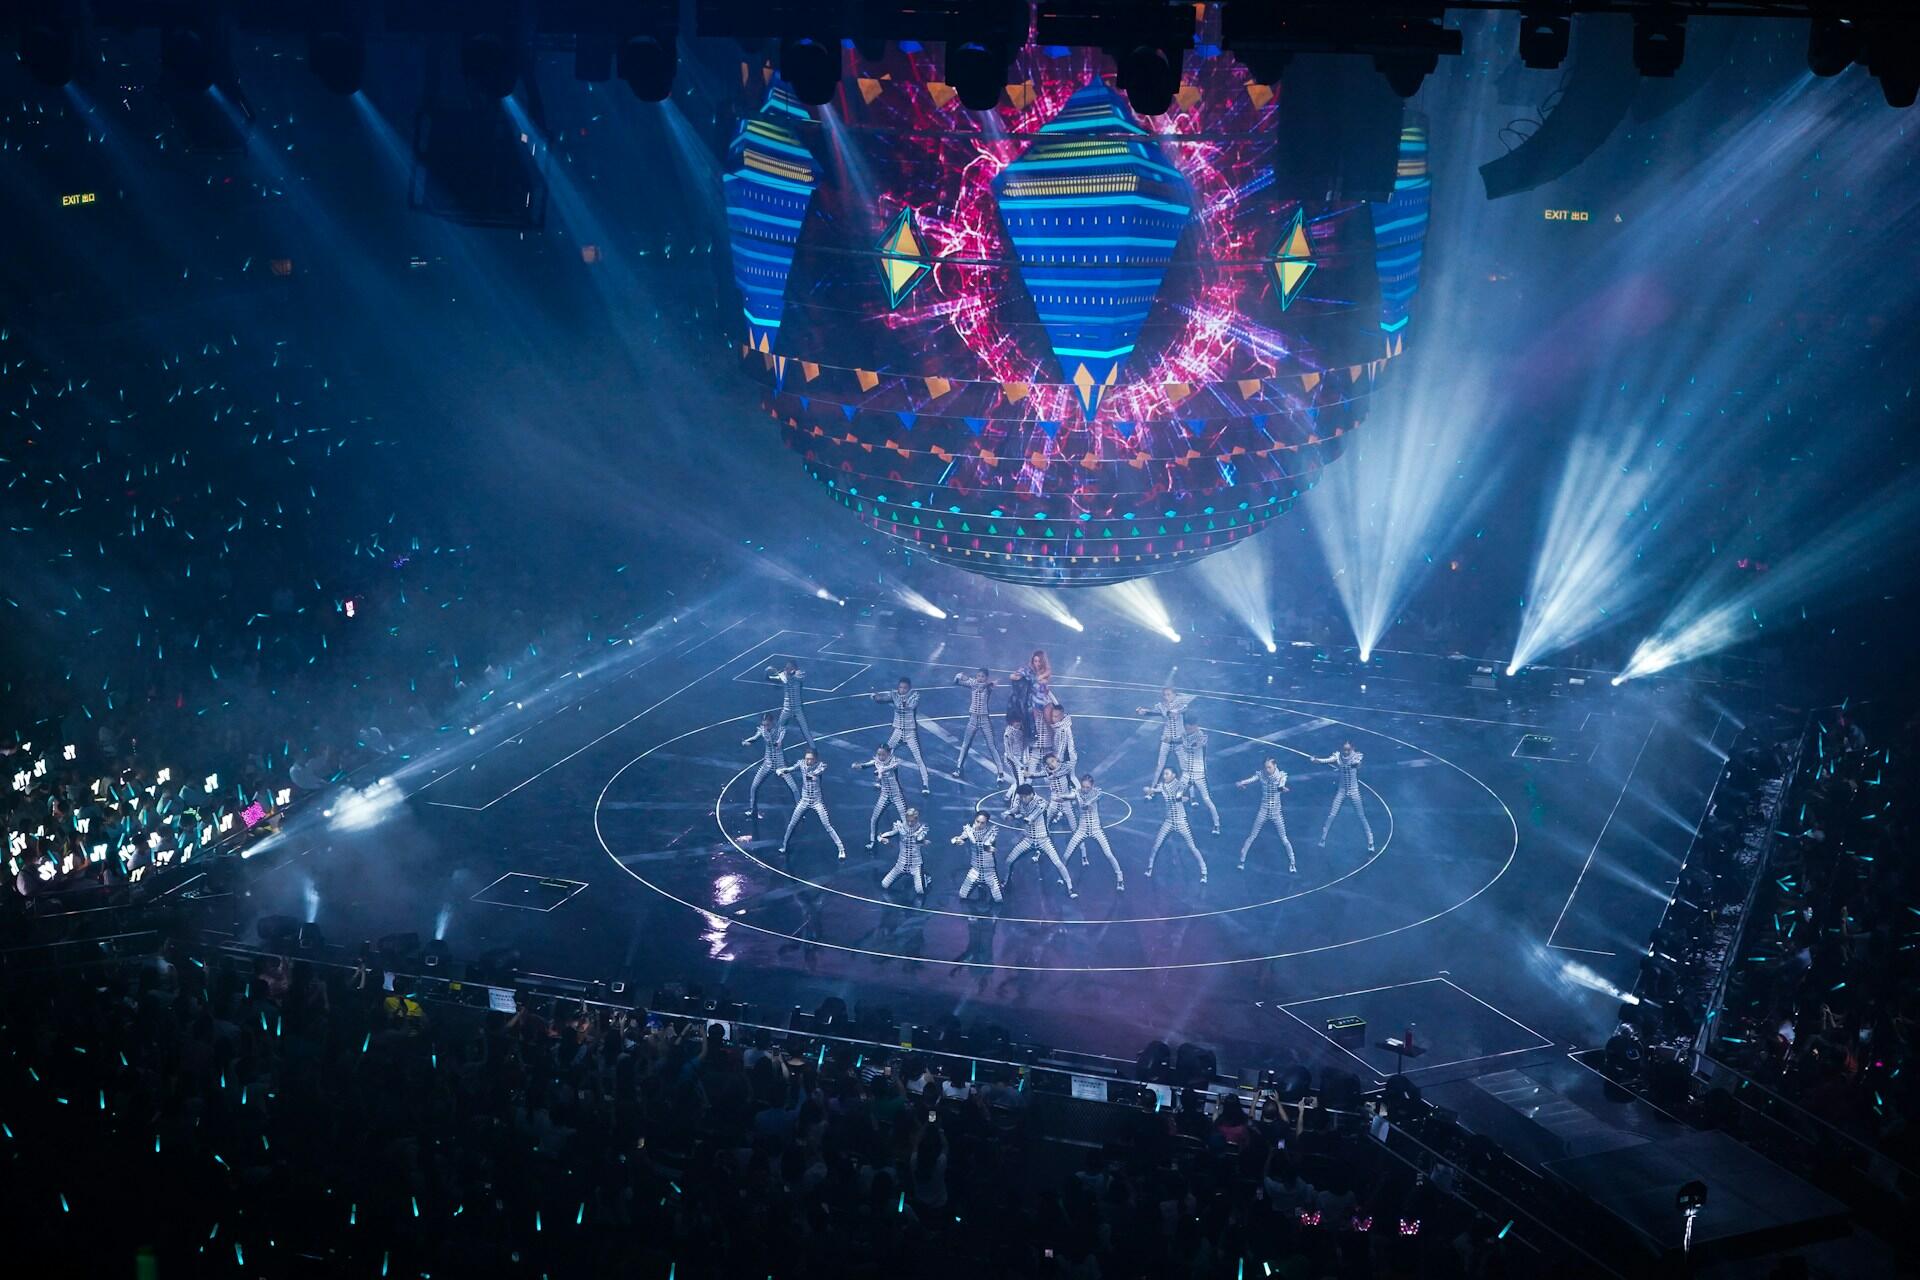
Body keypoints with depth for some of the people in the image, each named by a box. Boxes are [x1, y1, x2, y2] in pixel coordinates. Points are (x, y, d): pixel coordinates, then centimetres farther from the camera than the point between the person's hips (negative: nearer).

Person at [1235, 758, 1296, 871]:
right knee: (1252, 837, 4)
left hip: (1276, 812, -1)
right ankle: (1242, 861, 14)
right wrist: (1240, 783, -44)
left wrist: (1282, 787, -54)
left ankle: (1292, 863, 19)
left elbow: (1281, 785, -28)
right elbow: (1251, 780, -21)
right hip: (1263, 811, 1)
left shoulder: (1281, 775, -8)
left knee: (1284, 839, 5)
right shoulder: (1261, 775, -5)